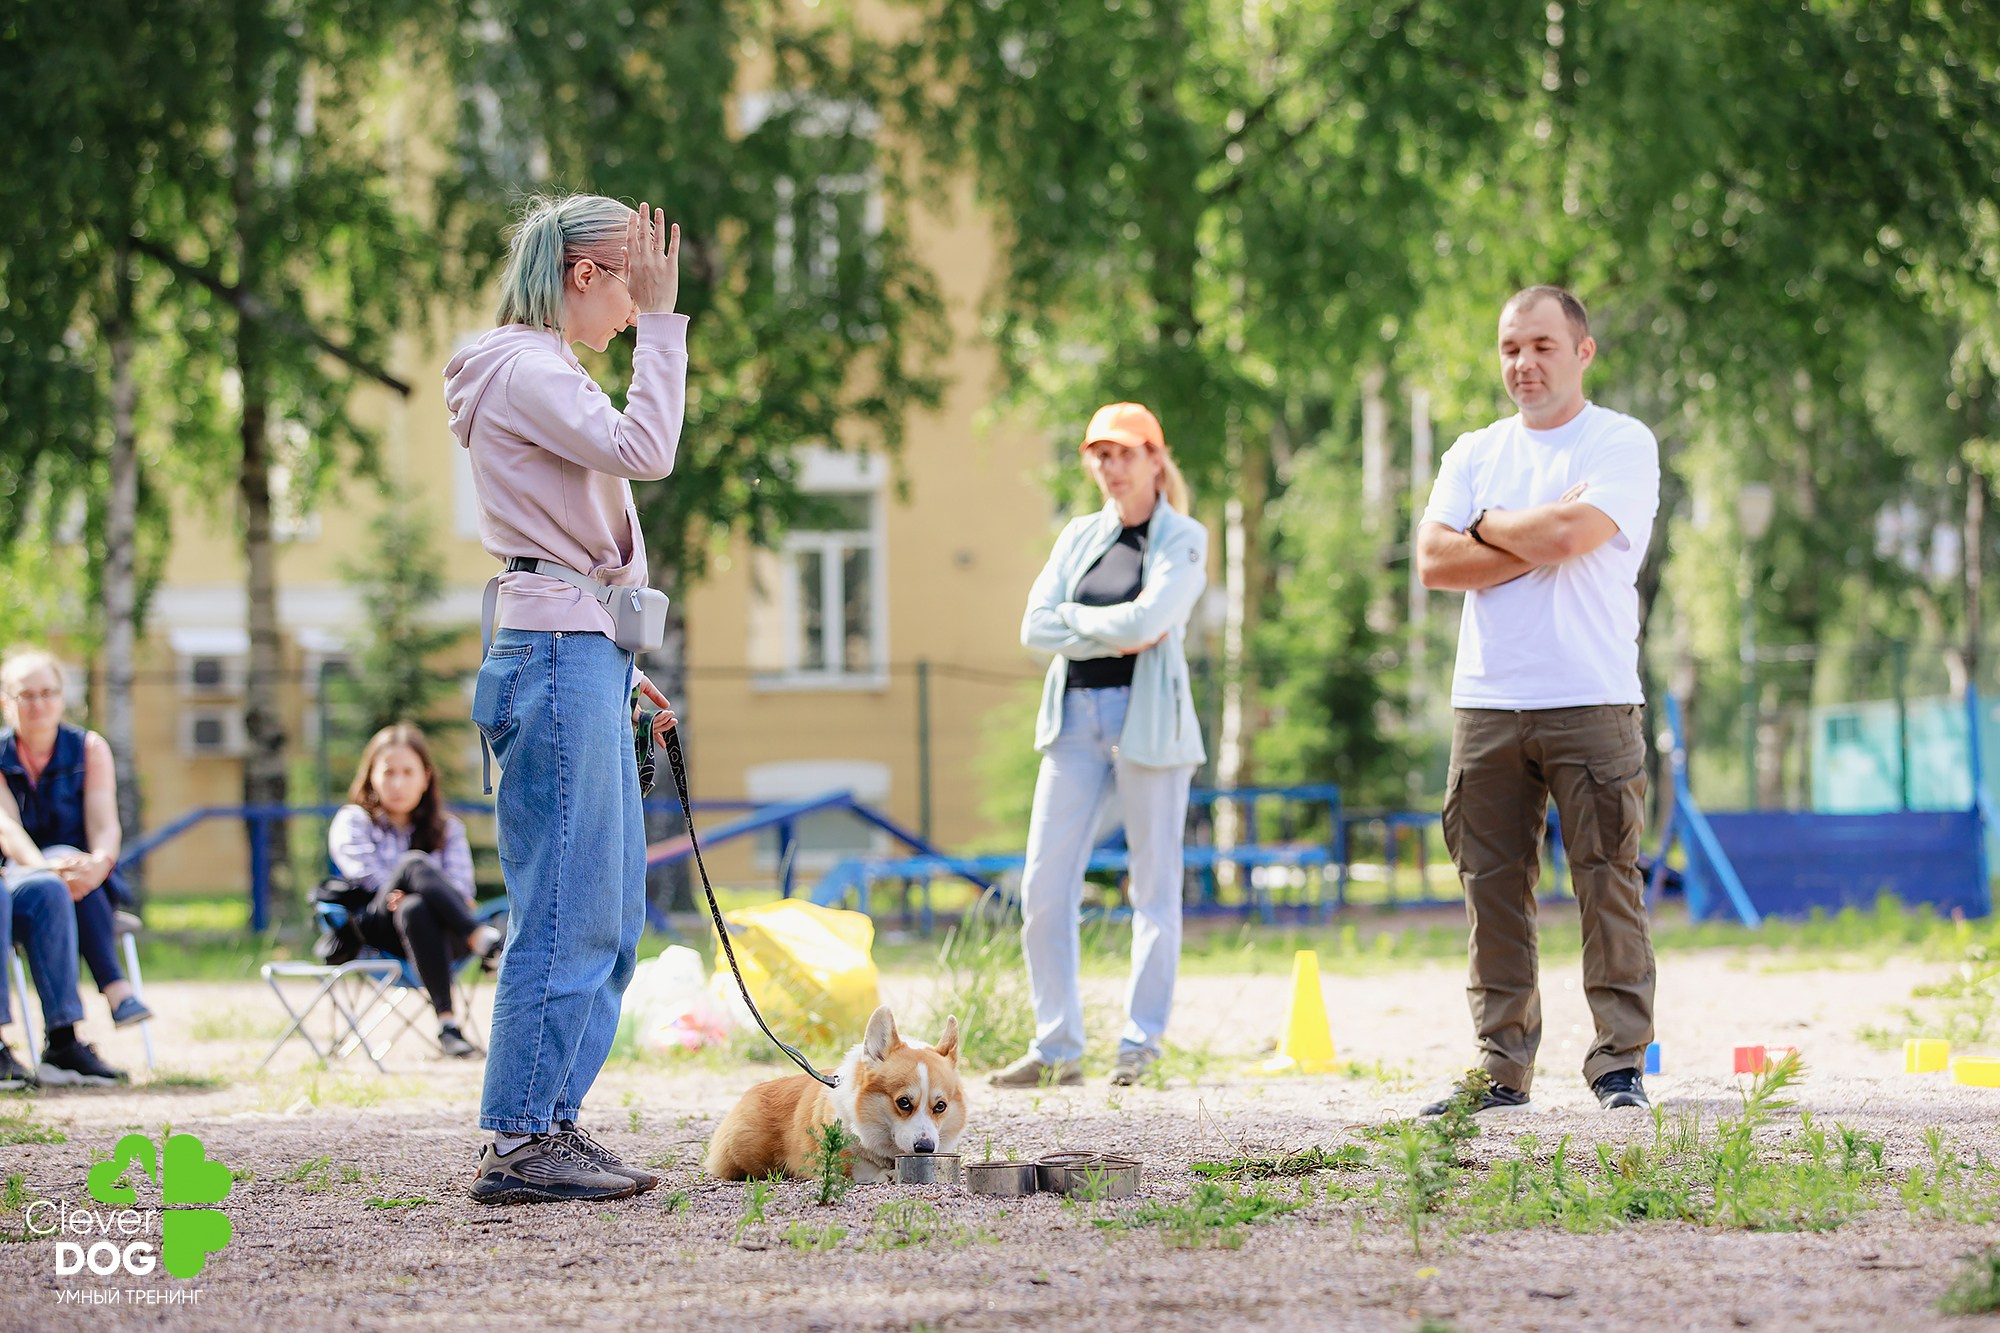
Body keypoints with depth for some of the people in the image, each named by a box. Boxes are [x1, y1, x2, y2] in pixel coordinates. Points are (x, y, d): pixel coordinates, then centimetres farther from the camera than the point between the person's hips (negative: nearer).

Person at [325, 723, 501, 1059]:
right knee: (414, 863, -33)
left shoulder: (447, 828, 24)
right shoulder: (352, 821, 20)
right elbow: (364, 872, -1)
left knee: (415, 909, -39)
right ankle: (487, 943, -54)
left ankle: (447, 1021, -57)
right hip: (376, 931, -1)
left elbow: (462, 885, 5)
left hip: (438, 933, 2)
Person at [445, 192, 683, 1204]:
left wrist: (621, 665, 22)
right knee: (565, 911, -11)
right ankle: (519, 1142, -9)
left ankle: (549, 1123, 13)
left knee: (609, 918, 10)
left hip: (585, 660, 10)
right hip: (557, 656, -10)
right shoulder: (522, 369, -9)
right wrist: (661, 321, -15)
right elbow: (642, 449, -23)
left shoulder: (543, 373, 22)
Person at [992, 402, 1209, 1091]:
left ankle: (1141, 1047, 5)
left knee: (1154, 886, -1)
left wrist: (1075, 618, -3)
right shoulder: (1080, 535, 15)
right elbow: (1036, 627, 4)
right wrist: (1114, 638, -7)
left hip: (1148, 717, -5)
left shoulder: (1183, 538, 0)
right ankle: (1057, 1047, 6)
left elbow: (1147, 619, -16)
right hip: (1075, 716, 5)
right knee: (1044, 886, 0)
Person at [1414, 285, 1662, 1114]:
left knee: (1607, 883, -5)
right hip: (1486, 704, 4)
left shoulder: (1622, 445, 2)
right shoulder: (1473, 454, 16)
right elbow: (1434, 562, 2)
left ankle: (1620, 1064, -1)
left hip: (1592, 703, -4)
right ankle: (1502, 1068, 7)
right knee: (1492, 890, 3)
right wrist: (1538, 538, -6)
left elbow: (1569, 534, -15)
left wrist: (1486, 528, 2)